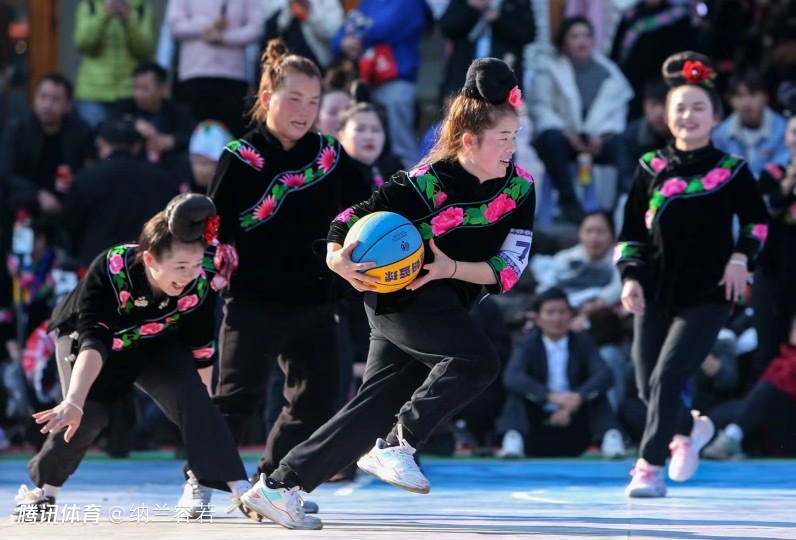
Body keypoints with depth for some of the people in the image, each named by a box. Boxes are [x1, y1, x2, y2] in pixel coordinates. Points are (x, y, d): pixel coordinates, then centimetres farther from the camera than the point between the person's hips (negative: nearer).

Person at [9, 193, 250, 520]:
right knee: (86, 415, -21)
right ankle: (42, 491, 4)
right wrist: (73, 402, -62)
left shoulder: (200, 282, -28)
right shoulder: (110, 270, -40)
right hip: (84, 337, -2)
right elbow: (93, 341, -49)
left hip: (156, 345, 2)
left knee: (192, 398, -21)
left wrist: (202, 410, -2)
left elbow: (200, 347, -12)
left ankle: (240, 490, -22)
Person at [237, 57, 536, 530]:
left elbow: (509, 268, -6)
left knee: (376, 410, 3)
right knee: (479, 362, -26)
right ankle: (398, 446, -15)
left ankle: (278, 486, 8)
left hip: (446, 304, 6)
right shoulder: (425, 185, -18)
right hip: (399, 298, -6)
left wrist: (451, 268, -20)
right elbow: (353, 221, -12)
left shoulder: (520, 190, -3)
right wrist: (339, 260, -32)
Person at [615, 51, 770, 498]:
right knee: (649, 388, 6)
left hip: (707, 296, -3)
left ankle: (651, 468, -5)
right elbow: (632, 232, 7)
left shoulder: (731, 171, -2)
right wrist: (631, 276, -6)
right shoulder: (651, 168, 3)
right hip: (656, 293, 3)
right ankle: (691, 428, 37)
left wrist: (741, 256, -5)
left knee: (666, 379, -15)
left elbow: (758, 220, 10)